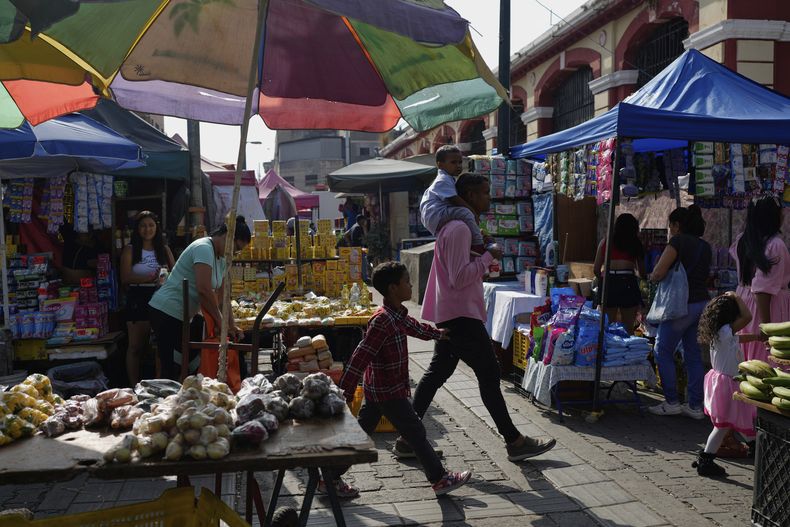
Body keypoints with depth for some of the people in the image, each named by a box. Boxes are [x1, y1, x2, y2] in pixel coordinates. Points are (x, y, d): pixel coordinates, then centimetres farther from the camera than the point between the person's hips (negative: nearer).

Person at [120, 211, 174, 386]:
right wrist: (150, 277, -21)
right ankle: (134, 387, 7)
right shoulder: (130, 250, 4)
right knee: (136, 346, 1)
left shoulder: (164, 249, 12)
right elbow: (125, 277, -7)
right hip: (138, 299, -3)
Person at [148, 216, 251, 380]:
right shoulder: (204, 249, -17)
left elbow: (222, 296, 12)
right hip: (167, 311, -10)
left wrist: (232, 326, 2)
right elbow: (204, 290, -26)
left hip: (181, 316, 10)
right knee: (172, 368, -8)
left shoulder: (221, 258, 13)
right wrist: (221, 322, -18)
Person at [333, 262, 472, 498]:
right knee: (416, 434, 3)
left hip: (376, 390, 10)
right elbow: (361, 356, -27)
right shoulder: (382, 321, -25)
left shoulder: (397, 314, 6)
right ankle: (440, 479, 17)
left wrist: (437, 333, 43)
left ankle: (332, 476, 22)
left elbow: (414, 327, 28)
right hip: (389, 392, -10)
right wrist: (346, 390, -27)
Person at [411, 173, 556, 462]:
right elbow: (460, 278, -24)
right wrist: (488, 256, -14)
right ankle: (515, 442, 8)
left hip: (450, 315, 11)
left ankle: (407, 438, 16)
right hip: (461, 316, -11)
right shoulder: (459, 229, -18)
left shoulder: (454, 226, 17)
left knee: (437, 372, 12)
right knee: (489, 373, -3)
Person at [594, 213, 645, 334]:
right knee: (628, 328, 8)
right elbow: (642, 272, 12)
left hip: (608, 283, 1)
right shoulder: (635, 244, 9)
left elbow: (596, 269, 9)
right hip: (628, 283, -1)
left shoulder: (605, 242, 10)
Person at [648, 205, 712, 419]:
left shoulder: (678, 241, -11)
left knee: (663, 352, 4)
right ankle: (696, 406, 15)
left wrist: (652, 278, 5)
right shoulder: (705, 246, 12)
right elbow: (704, 274, 17)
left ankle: (672, 402, 6)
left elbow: (657, 274, -17)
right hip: (703, 303, 8)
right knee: (693, 355, 12)